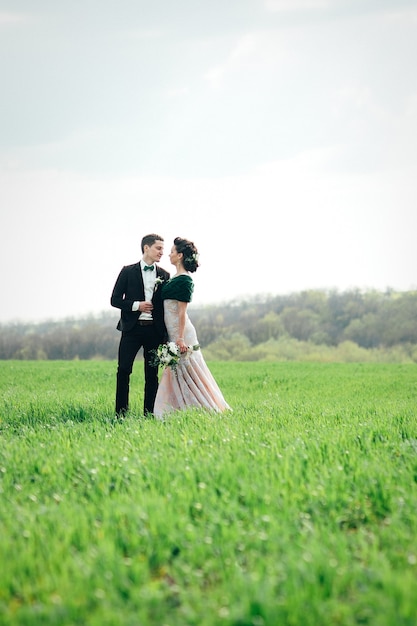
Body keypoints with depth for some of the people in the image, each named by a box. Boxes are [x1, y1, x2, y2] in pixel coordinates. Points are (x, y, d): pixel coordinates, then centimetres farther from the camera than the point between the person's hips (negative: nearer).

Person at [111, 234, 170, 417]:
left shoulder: (164, 275, 11)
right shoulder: (128, 271, 4)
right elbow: (115, 300, 2)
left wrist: (166, 333, 4)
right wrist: (136, 305, -13)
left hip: (155, 330, 3)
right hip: (132, 328, -2)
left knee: (152, 374, 4)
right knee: (124, 370, -8)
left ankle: (149, 413, 9)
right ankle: (121, 413, -4)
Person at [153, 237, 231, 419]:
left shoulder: (184, 280, -14)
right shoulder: (175, 278, 14)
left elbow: (182, 311, -18)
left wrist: (180, 338, -21)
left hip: (181, 332, -9)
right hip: (173, 333, 9)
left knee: (187, 373, -4)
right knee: (177, 374, 10)